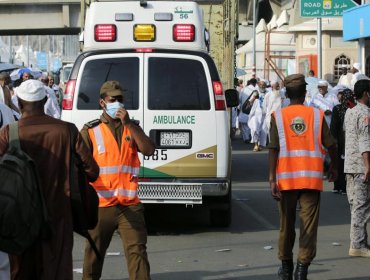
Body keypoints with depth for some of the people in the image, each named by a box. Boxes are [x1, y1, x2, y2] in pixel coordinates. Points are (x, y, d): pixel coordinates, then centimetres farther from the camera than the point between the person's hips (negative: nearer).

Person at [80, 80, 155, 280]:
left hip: (130, 205, 2)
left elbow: (149, 150, -4)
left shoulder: (131, 127, 13)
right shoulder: (90, 131, 3)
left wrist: (128, 124, -11)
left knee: (137, 250, -9)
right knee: (94, 253, 9)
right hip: (100, 204, -1)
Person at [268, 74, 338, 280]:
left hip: (287, 178, 1)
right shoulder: (317, 115, 2)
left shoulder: (279, 116, 0)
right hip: (312, 178, -1)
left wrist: (272, 178, -8)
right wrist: (334, 167, 21)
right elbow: (331, 145, 4)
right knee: (309, 224, 0)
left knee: (287, 224, 14)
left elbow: (274, 149, -7)